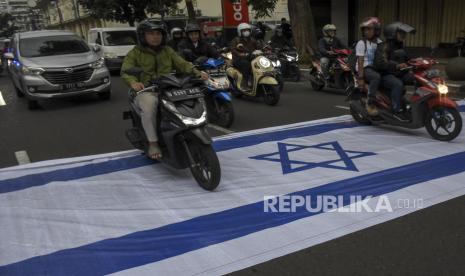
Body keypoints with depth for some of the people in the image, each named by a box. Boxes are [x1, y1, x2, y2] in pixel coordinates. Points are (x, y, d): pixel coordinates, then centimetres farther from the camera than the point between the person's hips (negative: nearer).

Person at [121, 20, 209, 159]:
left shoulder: (168, 51, 17)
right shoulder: (135, 53, 5)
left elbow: (181, 63, 6)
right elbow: (125, 71, -7)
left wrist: (197, 72, -14)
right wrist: (133, 82, -31)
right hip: (146, 91, -3)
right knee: (149, 106, -37)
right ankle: (153, 143, -21)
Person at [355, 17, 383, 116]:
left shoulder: (379, 43, 13)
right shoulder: (361, 43, -4)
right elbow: (360, 61, -12)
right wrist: (360, 77, -19)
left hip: (376, 68, 7)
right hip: (365, 68, -7)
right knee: (376, 77, -36)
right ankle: (370, 103, -28)